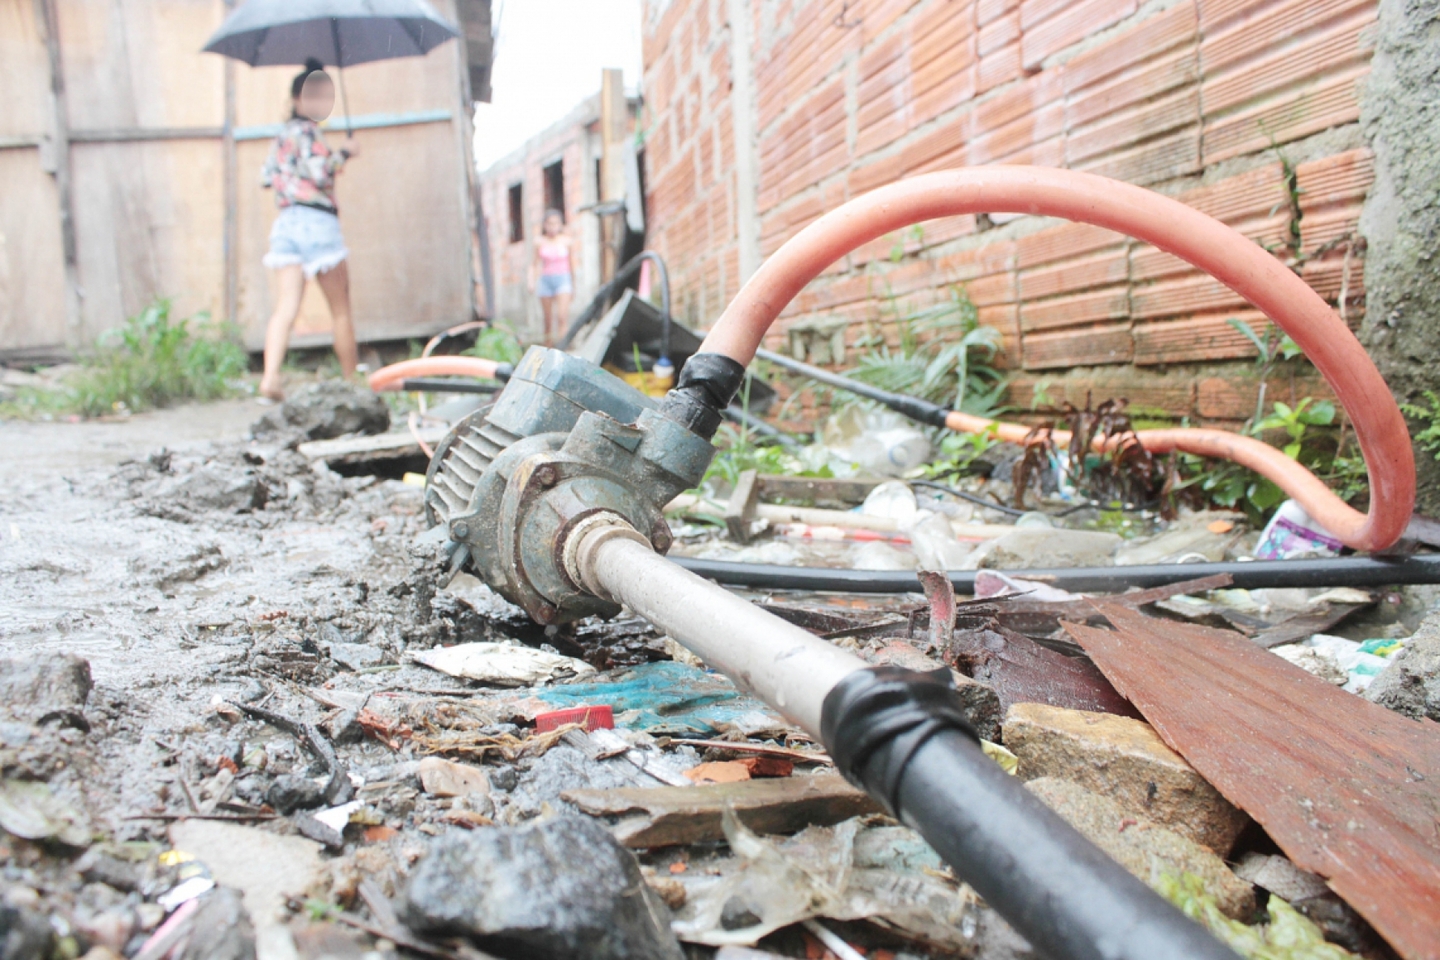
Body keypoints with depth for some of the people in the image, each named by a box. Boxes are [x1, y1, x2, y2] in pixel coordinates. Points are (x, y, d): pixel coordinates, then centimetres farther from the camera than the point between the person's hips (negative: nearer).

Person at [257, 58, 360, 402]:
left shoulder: (283, 134, 20)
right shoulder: (307, 131, -6)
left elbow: (266, 176, 21)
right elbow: (321, 173, -16)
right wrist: (345, 153, -1)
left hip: (286, 223, 7)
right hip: (316, 222, -7)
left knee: (286, 307, -5)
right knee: (341, 309, 3)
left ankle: (270, 377, -22)